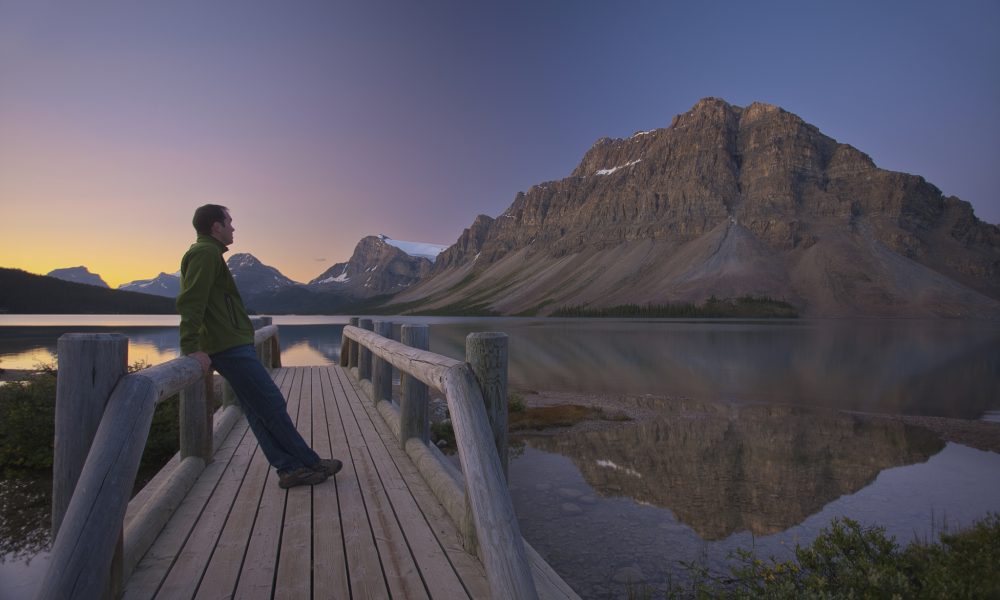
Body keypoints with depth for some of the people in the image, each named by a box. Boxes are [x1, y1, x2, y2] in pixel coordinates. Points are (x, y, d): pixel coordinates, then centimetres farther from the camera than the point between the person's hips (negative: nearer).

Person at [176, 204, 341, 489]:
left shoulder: (205, 252, 21)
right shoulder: (206, 253, -11)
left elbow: (193, 303, 27)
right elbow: (191, 302, -22)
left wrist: (205, 346, 26)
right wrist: (192, 348, -27)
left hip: (229, 345, 11)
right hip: (230, 346, -11)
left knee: (259, 410, 8)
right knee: (272, 405, -5)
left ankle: (290, 468, 12)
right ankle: (310, 463, 3)